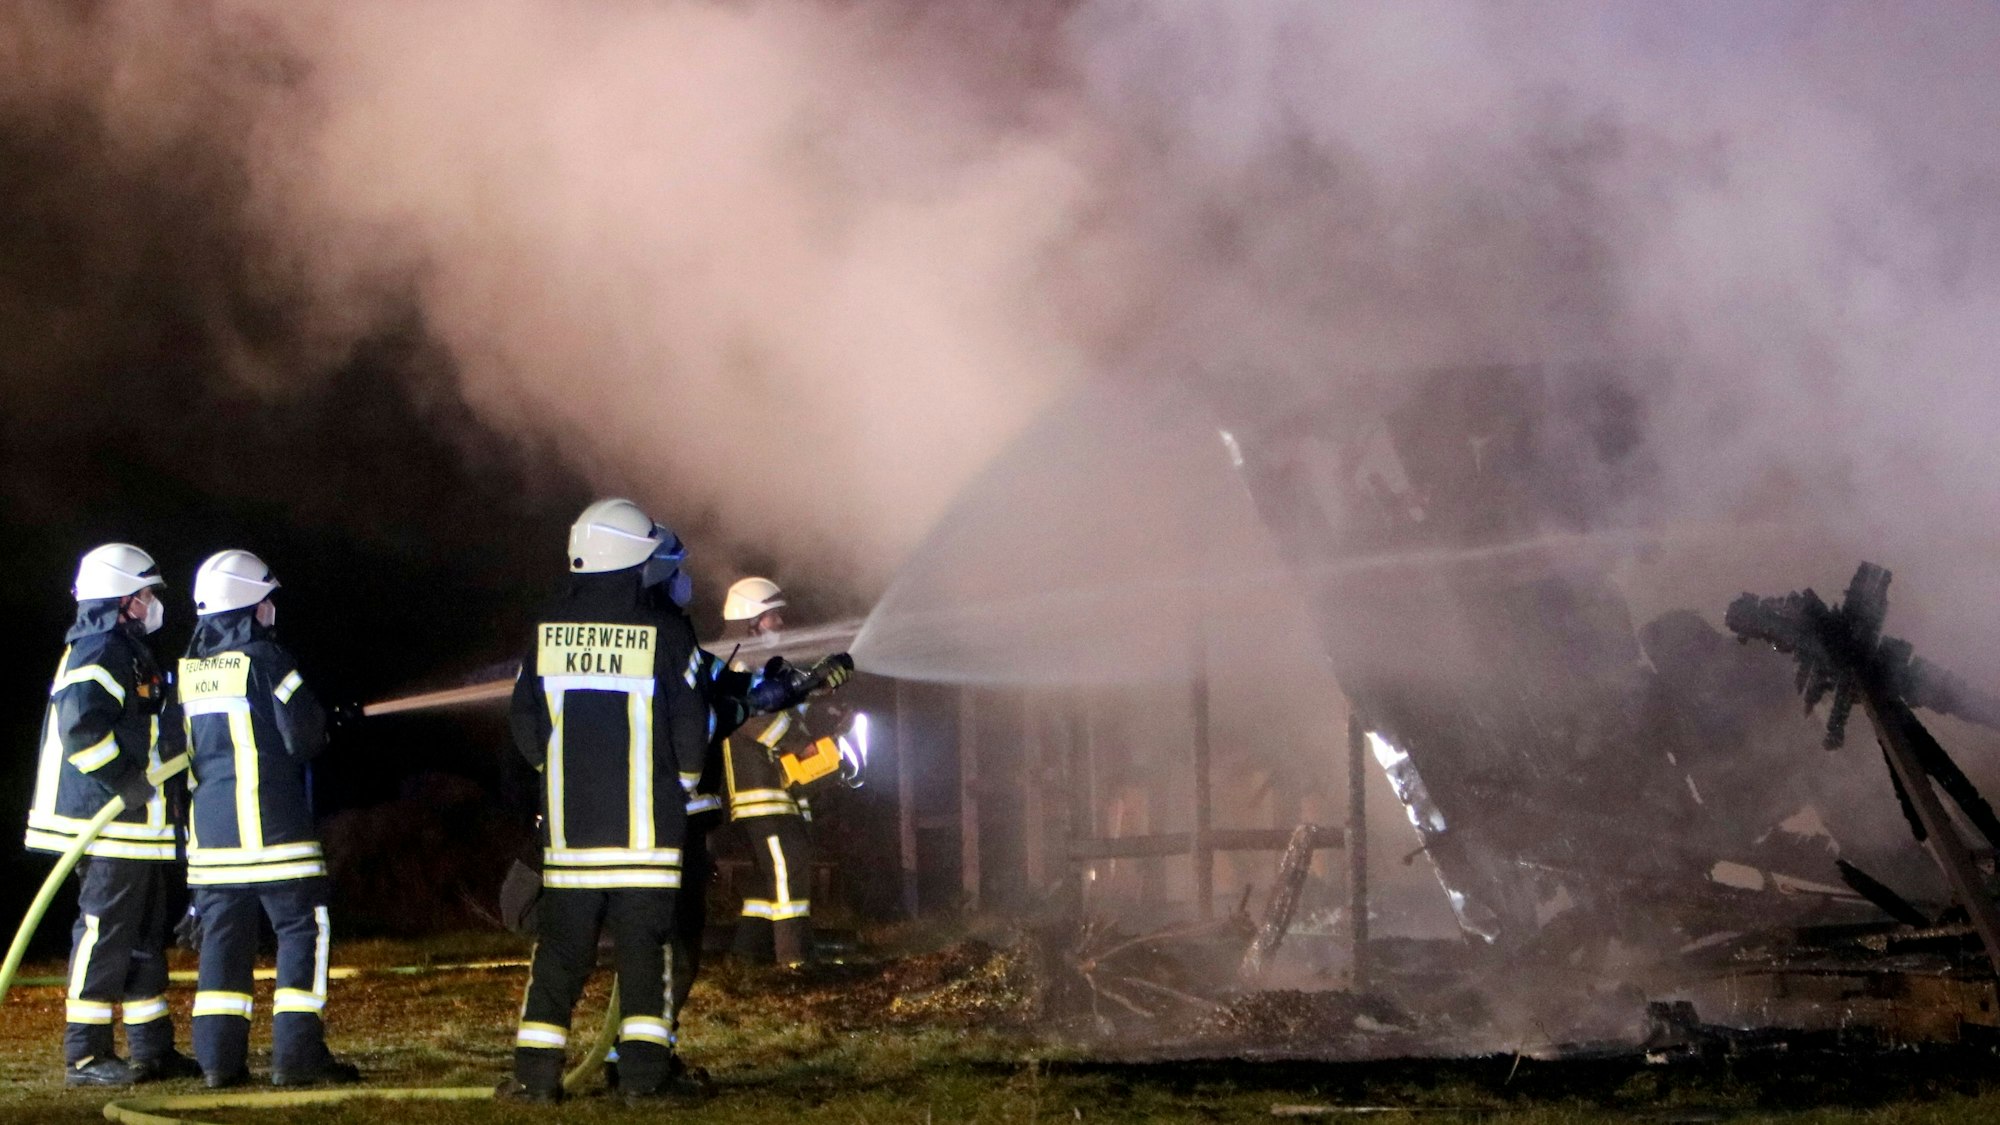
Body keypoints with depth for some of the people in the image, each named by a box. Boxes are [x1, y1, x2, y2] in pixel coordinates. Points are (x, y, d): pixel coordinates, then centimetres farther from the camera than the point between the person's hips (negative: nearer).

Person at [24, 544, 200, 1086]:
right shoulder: (99, 652, -13)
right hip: (111, 825, -11)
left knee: (146, 935, 14)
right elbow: (80, 727, -25)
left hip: (140, 825, 11)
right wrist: (128, 782, -23)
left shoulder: (130, 653, 21)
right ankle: (85, 1055, -5)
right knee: (104, 933, -8)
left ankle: (152, 1047, 20)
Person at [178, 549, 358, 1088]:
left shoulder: (188, 669, 9)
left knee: (222, 935, 9)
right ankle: (297, 1053, -6)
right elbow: (305, 736, -12)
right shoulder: (264, 659, -10)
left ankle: (219, 1056, 6)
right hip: (270, 822, -6)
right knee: (302, 928, -1)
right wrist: (318, 736, 10)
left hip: (209, 825, 6)